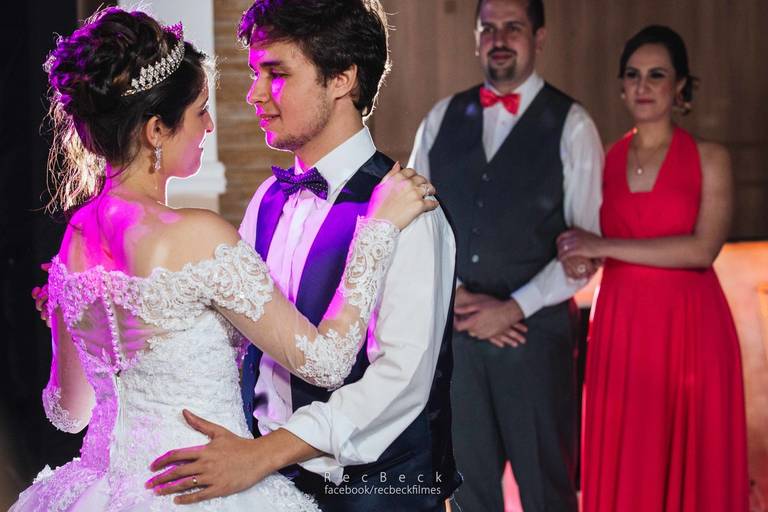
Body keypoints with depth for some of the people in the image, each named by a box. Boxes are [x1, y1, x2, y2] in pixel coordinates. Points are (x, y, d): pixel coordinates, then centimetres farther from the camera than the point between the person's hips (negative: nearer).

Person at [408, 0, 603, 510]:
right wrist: (454, 296, -6)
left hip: (535, 327, -3)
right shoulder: (443, 118, 8)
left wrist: (513, 308, -12)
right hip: (452, 326, 3)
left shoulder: (571, 125, -3)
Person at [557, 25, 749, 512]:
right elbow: (586, 254, 13)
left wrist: (604, 246, -17)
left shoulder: (710, 159, -2)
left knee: (692, 464, 5)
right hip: (621, 327, 3)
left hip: (689, 328, -3)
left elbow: (703, 248, -16)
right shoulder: (606, 161, 8)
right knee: (623, 466, 7)